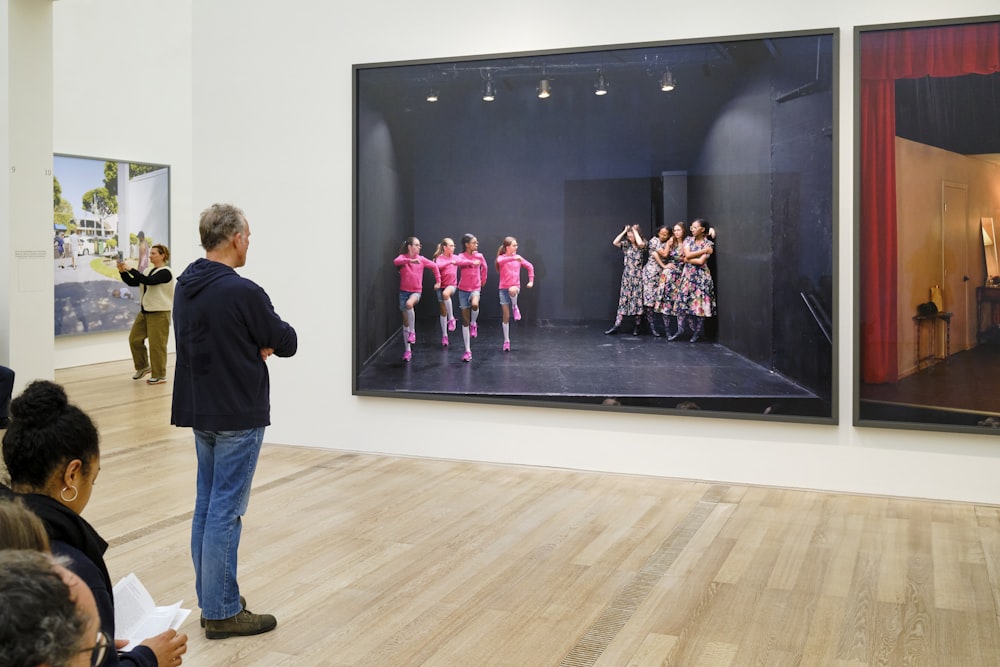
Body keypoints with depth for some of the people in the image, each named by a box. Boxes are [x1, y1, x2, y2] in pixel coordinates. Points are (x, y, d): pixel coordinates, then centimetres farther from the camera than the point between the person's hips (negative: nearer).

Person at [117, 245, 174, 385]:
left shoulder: (165, 272, -12)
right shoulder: (148, 271, 12)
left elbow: (148, 281, -26)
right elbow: (133, 282, 10)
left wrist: (130, 269, -26)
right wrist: (122, 271, -5)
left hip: (159, 313, -8)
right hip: (144, 311, 8)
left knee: (156, 344, -5)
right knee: (134, 339, 9)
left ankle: (160, 375, 5)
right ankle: (143, 366, 26)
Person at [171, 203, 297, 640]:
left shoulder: (184, 287, 7)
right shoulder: (242, 291, -20)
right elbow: (287, 343, -10)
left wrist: (253, 346, 1)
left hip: (200, 410, 9)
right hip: (237, 415, -9)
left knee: (207, 505, 14)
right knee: (225, 511, -3)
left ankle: (211, 597, 24)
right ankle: (222, 613, 6)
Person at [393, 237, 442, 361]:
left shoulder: (421, 259, 0)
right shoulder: (403, 257, -4)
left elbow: (434, 267, 14)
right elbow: (396, 262, -28)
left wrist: (438, 281, 10)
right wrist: (410, 260, -40)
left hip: (416, 291, -1)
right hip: (404, 291, 1)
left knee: (409, 304, -37)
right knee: (405, 321, 5)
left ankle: (412, 332, -21)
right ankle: (407, 350, 13)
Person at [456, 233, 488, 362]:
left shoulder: (479, 256, 0)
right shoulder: (462, 256, -7)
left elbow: (484, 267, 20)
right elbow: (459, 262, -32)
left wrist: (483, 281, 27)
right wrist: (472, 262, -39)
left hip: (475, 289, 1)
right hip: (463, 290, 0)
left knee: (475, 304, -36)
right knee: (465, 321, 3)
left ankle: (474, 324, -4)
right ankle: (468, 351, 9)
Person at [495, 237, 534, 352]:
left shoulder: (518, 257, 4)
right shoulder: (501, 257, -4)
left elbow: (530, 266, 15)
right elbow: (500, 261, -30)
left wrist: (531, 281, 8)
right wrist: (513, 258, -44)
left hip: (515, 287, 1)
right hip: (504, 289, -1)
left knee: (512, 290, -39)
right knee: (506, 316, 0)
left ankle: (515, 307, -9)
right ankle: (506, 341, 10)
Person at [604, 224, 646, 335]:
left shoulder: (642, 244, -3)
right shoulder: (626, 244, 6)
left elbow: (640, 243, -26)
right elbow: (615, 242, -8)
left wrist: (635, 230, -13)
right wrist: (624, 231, -4)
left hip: (638, 275, -3)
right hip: (627, 275, 3)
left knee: (637, 298, 0)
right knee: (623, 298, 0)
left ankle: (637, 325, 7)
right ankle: (617, 324, -4)